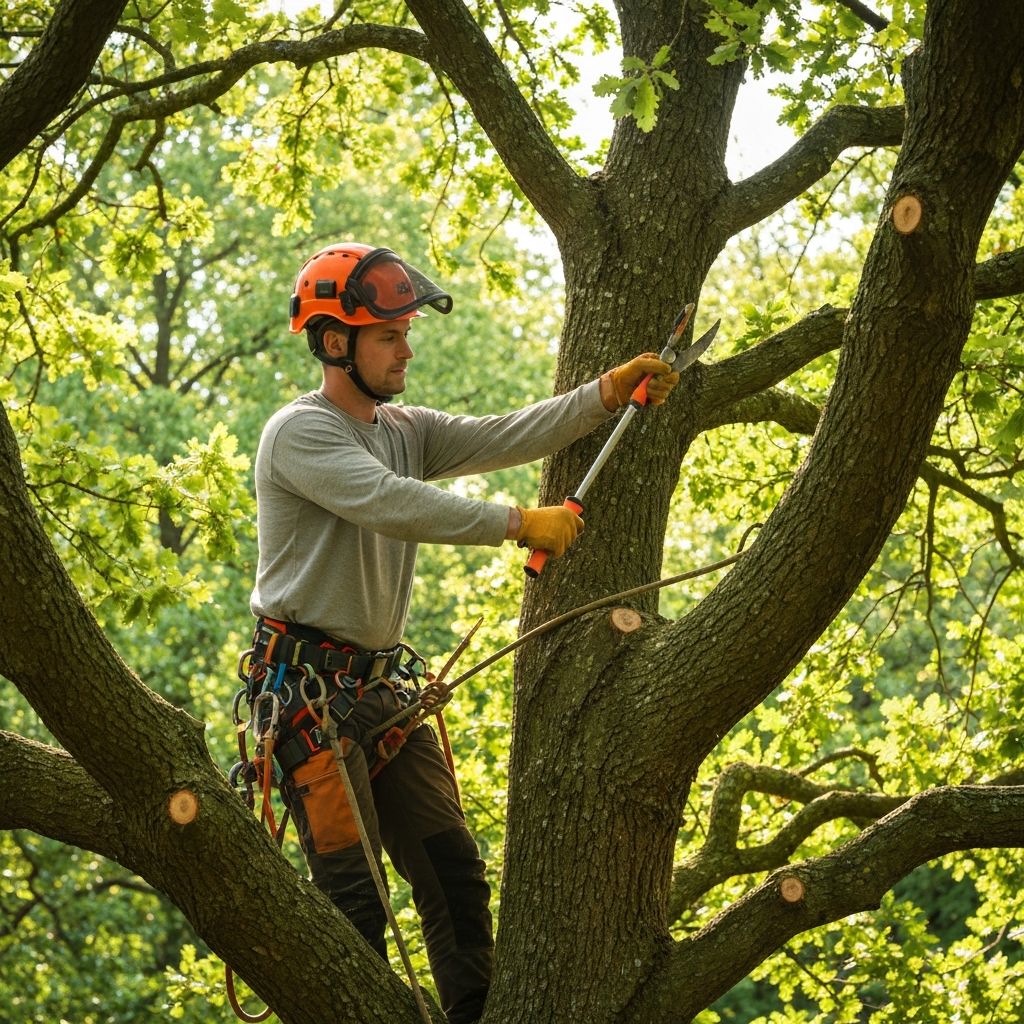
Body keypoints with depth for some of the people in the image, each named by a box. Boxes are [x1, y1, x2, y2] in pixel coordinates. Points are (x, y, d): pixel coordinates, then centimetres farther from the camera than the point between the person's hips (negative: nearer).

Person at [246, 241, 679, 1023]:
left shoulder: (407, 431, 12)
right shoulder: (299, 433, -12)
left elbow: (502, 438, -1)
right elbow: (393, 505, -25)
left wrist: (606, 394, -14)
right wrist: (517, 524, -26)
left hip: (384, 687, 8)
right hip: (309, 688, -8)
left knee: (453, 871, 5)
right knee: (351, 896, -9)